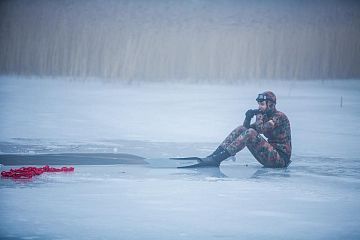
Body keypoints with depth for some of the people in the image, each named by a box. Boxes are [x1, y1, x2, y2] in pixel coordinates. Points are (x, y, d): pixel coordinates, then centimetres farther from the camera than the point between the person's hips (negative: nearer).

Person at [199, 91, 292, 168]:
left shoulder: (280, 116, -11)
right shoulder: (265, 116, 16)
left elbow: (261, 129, -24)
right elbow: (246, 128, 14)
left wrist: (259, 116, -6)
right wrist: (248, 118, -5)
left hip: (281, 159, -9)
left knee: (250, 133, -26)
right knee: (241, 129, 2)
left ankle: (216, 159, -30)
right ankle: (214, 155, -8)